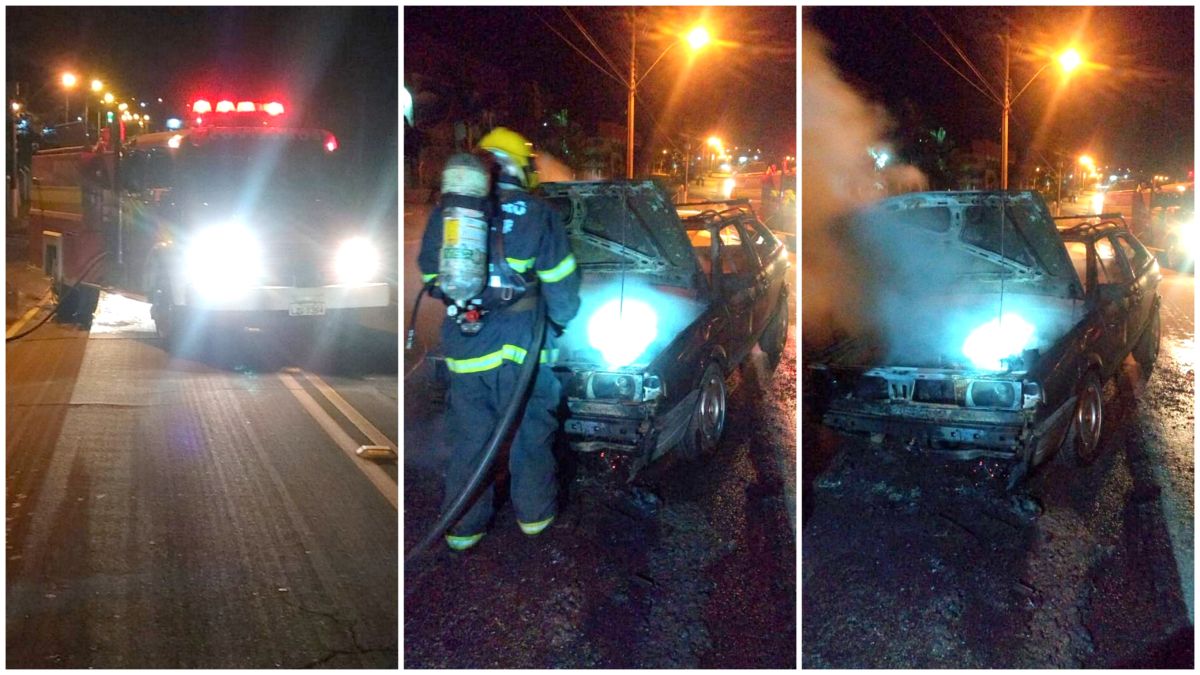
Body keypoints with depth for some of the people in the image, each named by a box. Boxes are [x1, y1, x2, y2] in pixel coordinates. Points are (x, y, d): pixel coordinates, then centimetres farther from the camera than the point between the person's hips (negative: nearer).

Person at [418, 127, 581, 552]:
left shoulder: (444, 213, 5)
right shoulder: (536, 213, -5)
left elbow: (430, 275, 14)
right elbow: (560, 279, -1)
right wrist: (562, 317, 16)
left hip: (464, 346, 3)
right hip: (519, 345, -3)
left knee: (468, 436, 11)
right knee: (530, 431, 13)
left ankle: (463, 527, 18)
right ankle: (534, 513, 24)